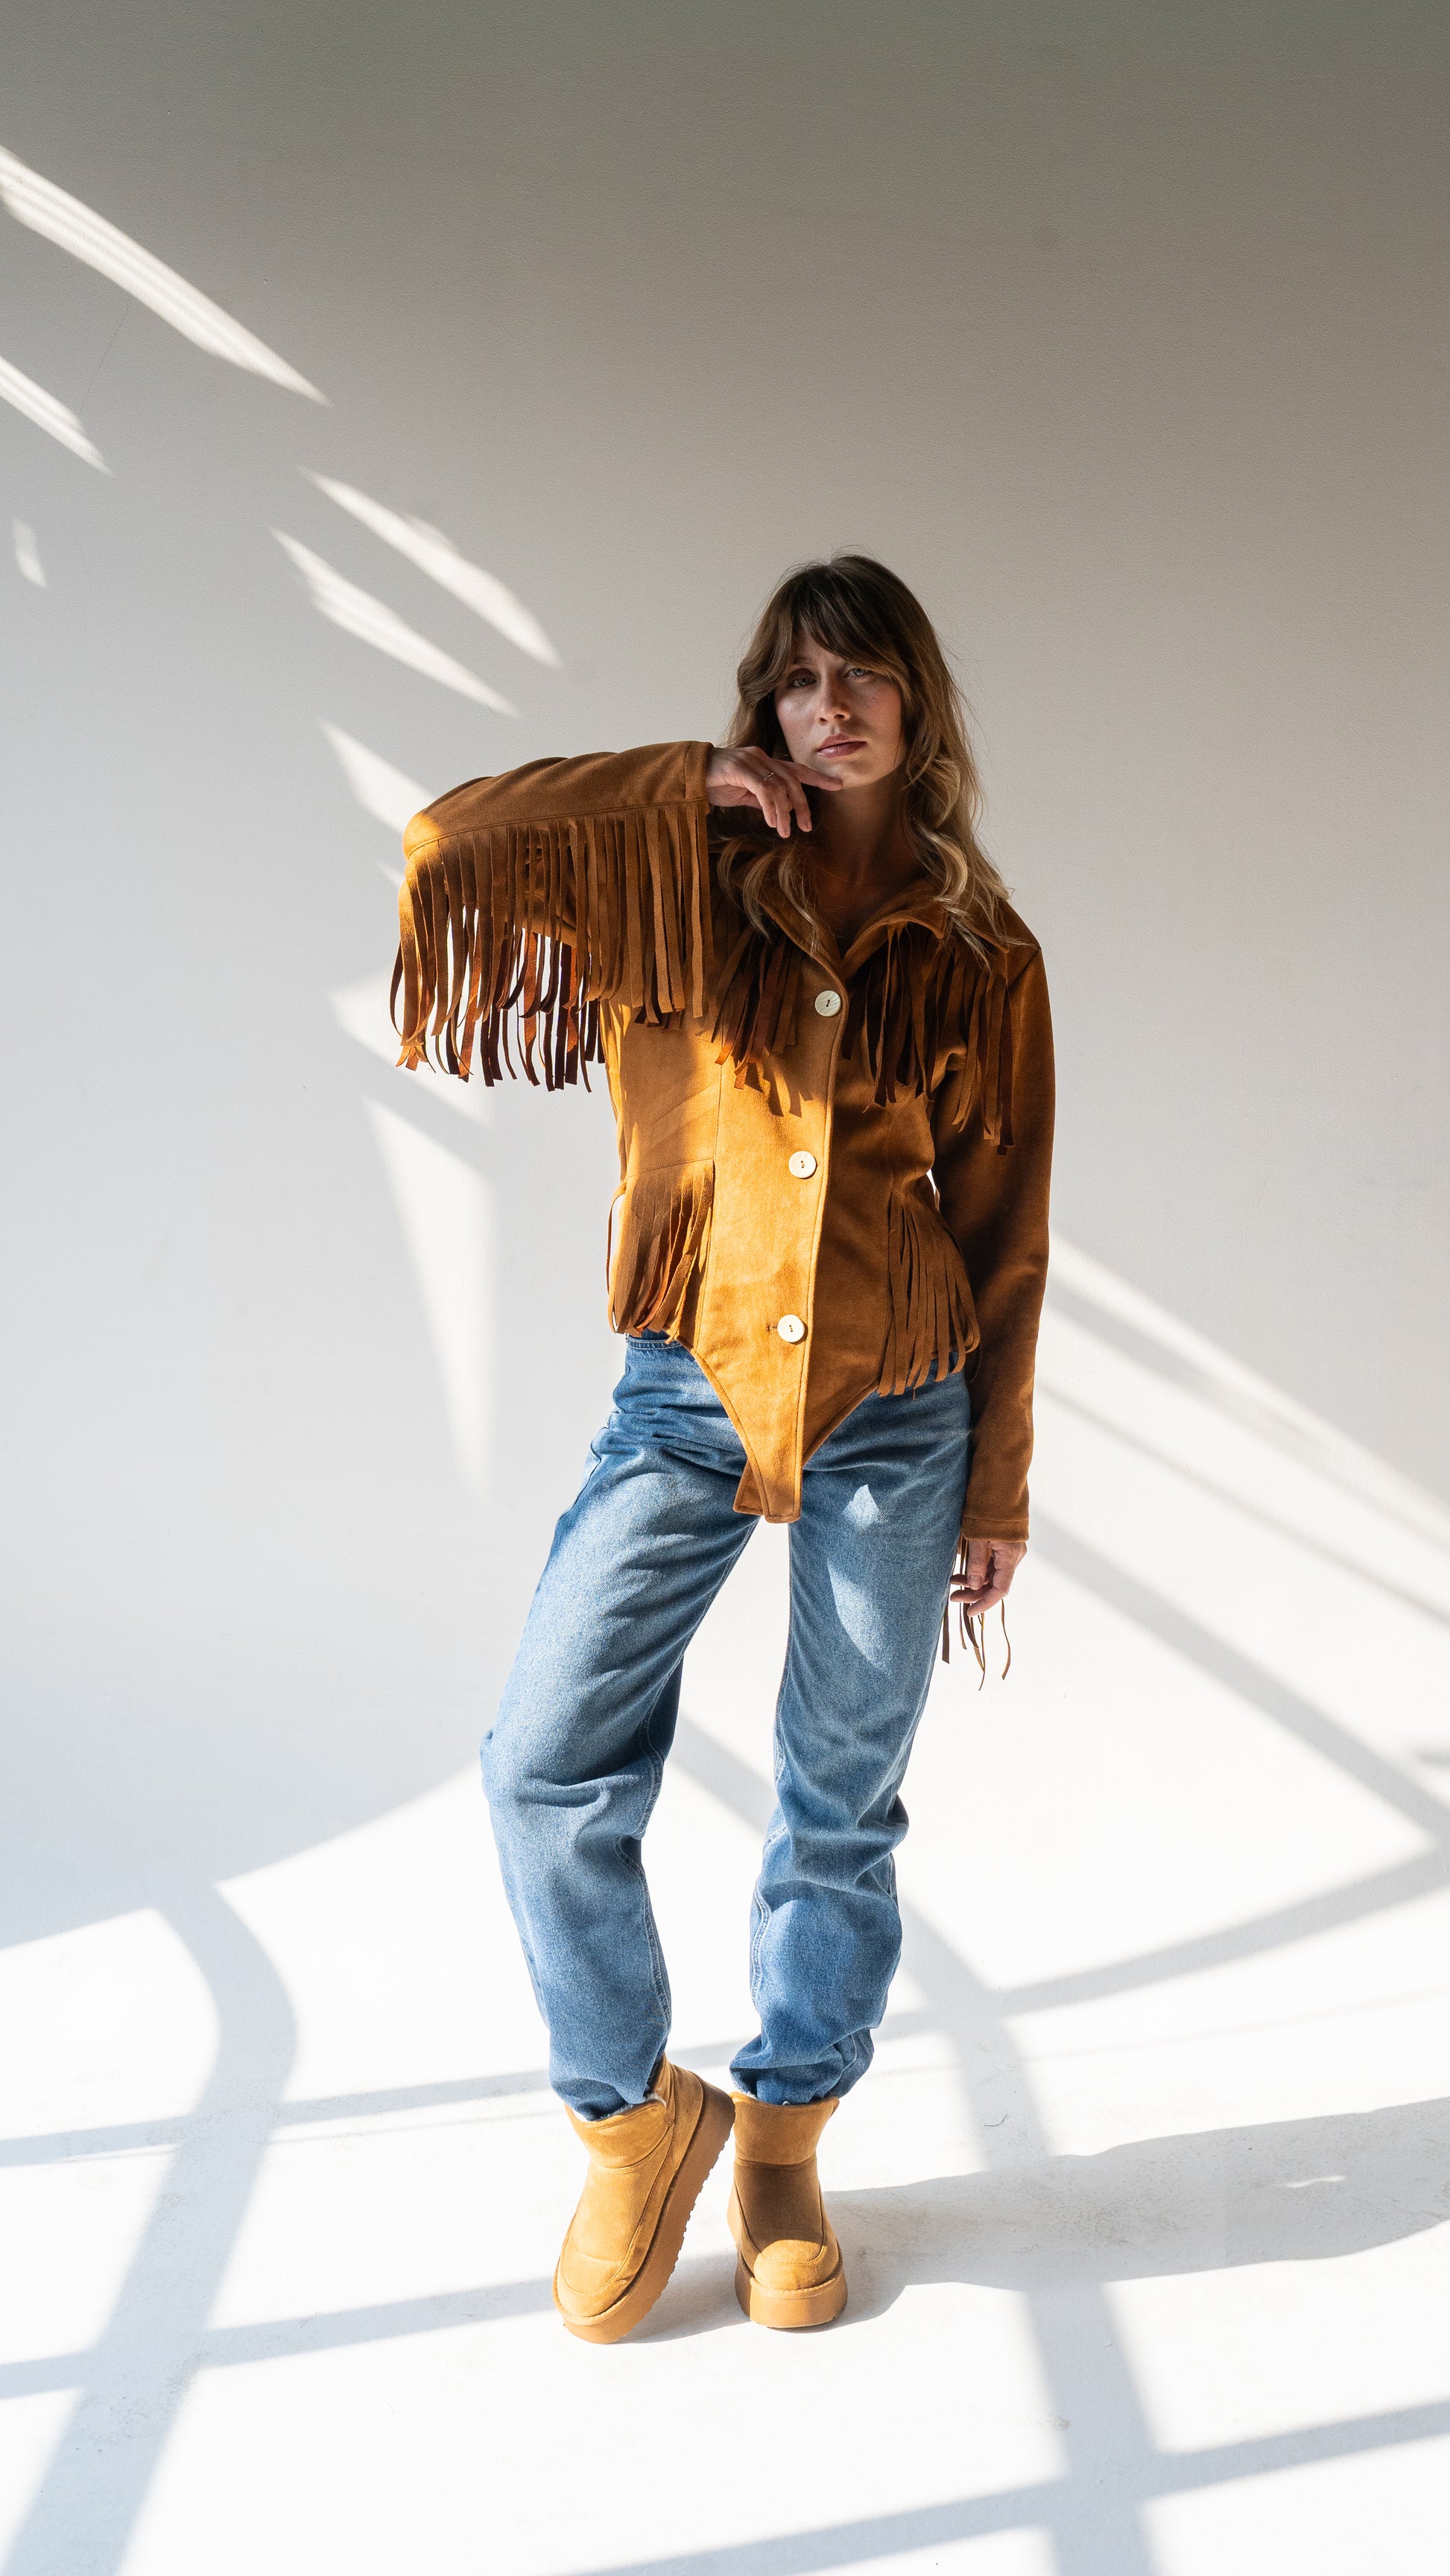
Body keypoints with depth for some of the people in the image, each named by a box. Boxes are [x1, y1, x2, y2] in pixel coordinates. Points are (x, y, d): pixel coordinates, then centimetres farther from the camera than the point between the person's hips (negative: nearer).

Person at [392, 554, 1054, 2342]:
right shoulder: (682, 887, 3)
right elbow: (449, 849, -10)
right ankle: (636, 2123, 18)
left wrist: (998, 1483, 5)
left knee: (843, 1802, 9)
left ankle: (782, 2149, 30)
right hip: (688, 1398, 0)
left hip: (896, 1418, 0)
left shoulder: (983, 952, 4)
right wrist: (686, 787, -7)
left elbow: (1006, 1235, 6)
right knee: (549, 1764, -5)